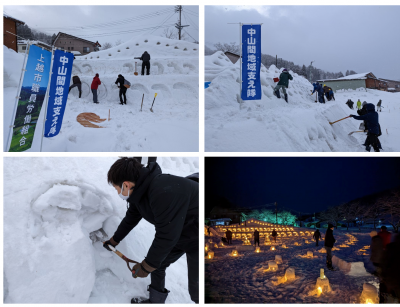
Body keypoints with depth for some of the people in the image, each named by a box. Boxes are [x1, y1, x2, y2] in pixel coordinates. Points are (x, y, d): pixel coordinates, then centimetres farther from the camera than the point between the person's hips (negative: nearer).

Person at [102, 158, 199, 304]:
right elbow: (130, 219, 16)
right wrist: (113, 241, 31)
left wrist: (146, 267, -15)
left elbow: (165, 237, -30)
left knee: (196, 288, -3)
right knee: (156, 264, 15)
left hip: (196, 237, -9)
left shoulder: (164, 193, -36)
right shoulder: (139, 192, -4)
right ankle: (156, 302, 35)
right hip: (178, 233, 9)